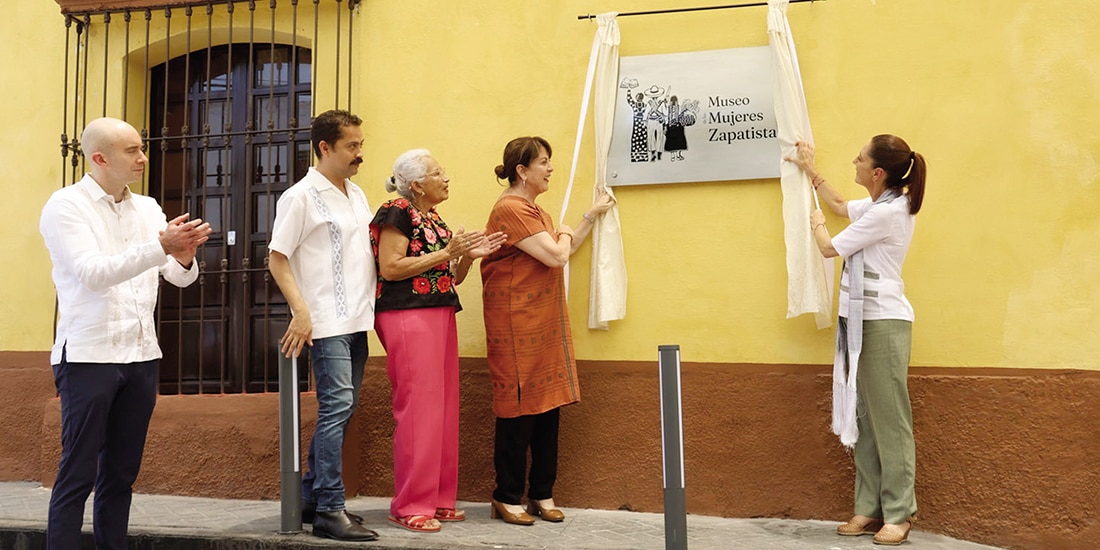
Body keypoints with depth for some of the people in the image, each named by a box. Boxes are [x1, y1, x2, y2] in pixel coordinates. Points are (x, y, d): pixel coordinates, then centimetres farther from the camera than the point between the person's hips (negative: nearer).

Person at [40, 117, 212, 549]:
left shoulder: (148, 208, 11)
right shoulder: (66, 206, -5)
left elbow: (181, 277, 5)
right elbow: (92, 273, -18)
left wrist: (184, 256, -18)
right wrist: (160, 247, -29)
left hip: (141, 355, 5)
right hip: (88, 356, -5)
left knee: (122, 472, 10)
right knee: (78, 474, -1)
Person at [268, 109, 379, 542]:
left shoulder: (357, 195, 15)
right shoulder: (301, 196, -7)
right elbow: (277, 258, -9)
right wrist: (301, 312, -18)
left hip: (357, 321, 8)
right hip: (326, 323, -8)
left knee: (341, 408, 11)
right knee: (337, 406, -10)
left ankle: (311, 497, 23)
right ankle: (329, 511, -3)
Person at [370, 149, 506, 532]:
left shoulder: (435, 220, 19)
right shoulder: (397, 213, -5)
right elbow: (389, 268, -15)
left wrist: (469, 256, 4)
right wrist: (446, 252, -13)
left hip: (440, 315, 8)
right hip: (408, 316, -8)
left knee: (443, 408, 7)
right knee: (418, 409, -7)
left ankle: (438, 499, 17)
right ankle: (409, 507, 2)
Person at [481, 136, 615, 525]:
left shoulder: (533, 209, 18)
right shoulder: (510, 209, -15)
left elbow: (561, 255, 23)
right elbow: (555, 255, -21)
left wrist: (592, 215, 18)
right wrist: (563, 234, 1)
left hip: (546, 324, 9)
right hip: (517, 324, -9)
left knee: (548, 407, 10)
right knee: (518, 410, -1)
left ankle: (542, 494, 20)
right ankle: (507, 498, 12)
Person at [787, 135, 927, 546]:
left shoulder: (887, 212, -17)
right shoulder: (884, 204, 13)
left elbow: (830, 248, -9)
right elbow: (840, 206, 33)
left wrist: (816, 222, 12)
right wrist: (810, 170, 33)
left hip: (884, 322, -10)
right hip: (862, 320, 10)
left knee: (889, 419, -4)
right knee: (863, 418, 9)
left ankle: (898, 513, 4)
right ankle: (870, 509, 15)